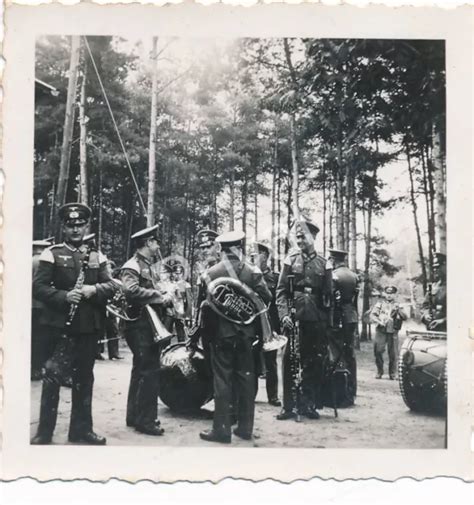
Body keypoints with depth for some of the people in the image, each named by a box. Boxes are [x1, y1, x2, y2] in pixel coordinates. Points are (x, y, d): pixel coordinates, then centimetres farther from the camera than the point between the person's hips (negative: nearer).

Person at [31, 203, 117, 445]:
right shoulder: (51, 254, 0)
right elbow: (38, 287, -7)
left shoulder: (96, 256, 12)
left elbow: (111, 286, 6)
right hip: (61, 325, -4)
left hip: (90, 325, 4)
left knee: (84, 377, 11)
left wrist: (93, 290, -14)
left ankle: (81, 429, 22)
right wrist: (64, 296, -21)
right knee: (53, 374, -10)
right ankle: (44, 432, 4)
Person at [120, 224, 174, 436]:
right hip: (140, 325, -10)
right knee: (149, 372, -9)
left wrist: (166, 296, 2)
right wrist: (159, 296, -23)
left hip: (153, 324, 10)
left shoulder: (150, 266, 19)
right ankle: (145, 420, -2)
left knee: (141, 371, 16)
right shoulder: (132, 266, -12)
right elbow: (131, 291, -30)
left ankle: (134, 416, 26)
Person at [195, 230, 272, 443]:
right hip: (246, 332, 2)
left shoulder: (211, 273, -8)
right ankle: (245, 427, 16)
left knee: (222, 380, 2)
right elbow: (266, 298, -9)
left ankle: (222, 429, 4)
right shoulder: (252, 272, -4)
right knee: (246, 378, 10)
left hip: (221, 332, -2)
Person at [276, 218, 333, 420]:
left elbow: (328, 296, 8)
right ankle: (289, 406, 7)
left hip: (316, 320, 1)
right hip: (295, 318, -1)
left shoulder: (324, 264, 8)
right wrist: (284, 314, -12)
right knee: (290, 361, -1)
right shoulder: (291, 260, 5)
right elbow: (281, 290, 1)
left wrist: (328, 321, 3)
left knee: (314, 362, 6)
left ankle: (307, 404, 17)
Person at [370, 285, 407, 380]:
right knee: (378, 352, -7)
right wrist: (379, 321, -17)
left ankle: (392, 373, 15)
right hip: (380, 332, -1)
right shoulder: (379, 304, 11)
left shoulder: (397, 306, 12)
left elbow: (405, 317, -1)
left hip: (393, 333, 1)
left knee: (393, 354, 1)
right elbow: (372, 315, 2)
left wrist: (399, 310, -20)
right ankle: (379, 372, 9)